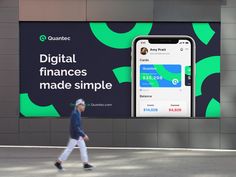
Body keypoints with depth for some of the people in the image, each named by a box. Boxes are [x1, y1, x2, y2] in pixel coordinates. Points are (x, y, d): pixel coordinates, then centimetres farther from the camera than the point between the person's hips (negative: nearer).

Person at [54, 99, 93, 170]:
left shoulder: (78, 113, 9)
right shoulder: (75, 114, -22)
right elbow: (75, 127, -27)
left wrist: (83, 134, 19)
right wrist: (84, 135, -27)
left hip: (79, 135, 9)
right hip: (74, 135, -9)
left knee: (83, 148, 8)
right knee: (69, 149, -1)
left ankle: (86, 164, 10)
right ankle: (58, 162, 9)